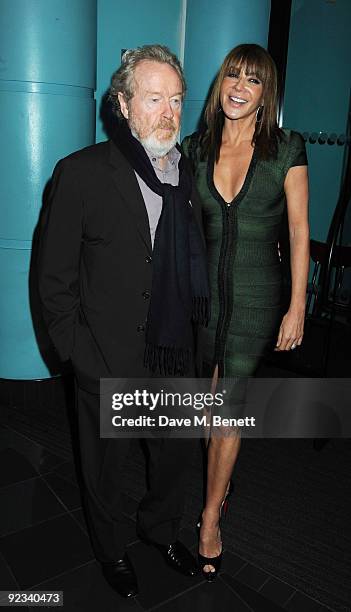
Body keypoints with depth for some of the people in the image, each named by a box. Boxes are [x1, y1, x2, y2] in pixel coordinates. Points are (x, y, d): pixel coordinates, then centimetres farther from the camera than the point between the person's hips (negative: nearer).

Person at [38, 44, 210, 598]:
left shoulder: (188, 172, 3)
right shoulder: (82, 173, -14)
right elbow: (54, 275, -10)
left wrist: (196, 325, 9)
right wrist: (75, 349, -11)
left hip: (177, 351, 5)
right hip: (110, 359, -4)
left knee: (177, 448, 22)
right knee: (106, 462, 17)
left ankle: (161, 527, 51)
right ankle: (111, 547, 47)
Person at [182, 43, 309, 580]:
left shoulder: (286, 149, -5)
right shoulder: (195, 148, 4)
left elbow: (299, 231, -4)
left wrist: (297, 307, -8)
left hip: (256, 297, -3)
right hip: (201, 291, 3)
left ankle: (210, 519, 23)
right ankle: (221, 478, 45)